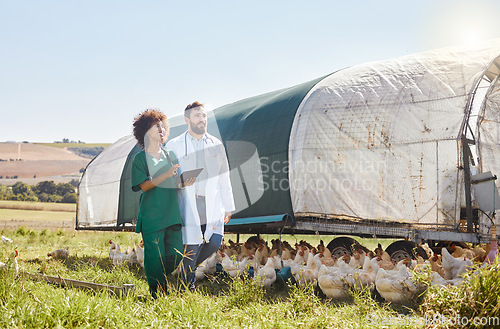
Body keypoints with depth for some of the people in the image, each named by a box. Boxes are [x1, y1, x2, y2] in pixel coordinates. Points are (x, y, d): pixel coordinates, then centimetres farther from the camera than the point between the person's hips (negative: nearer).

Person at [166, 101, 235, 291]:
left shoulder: (216, 144, 16)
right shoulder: (174, 145, 6)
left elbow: (224, 178, 17)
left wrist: (228, 206, 13)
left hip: (212, 204, 3)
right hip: (188, 204, -3)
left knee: (215, 241, -9)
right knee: (191, 246, -6)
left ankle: (190, 267, 20)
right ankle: (187, 290, 11)